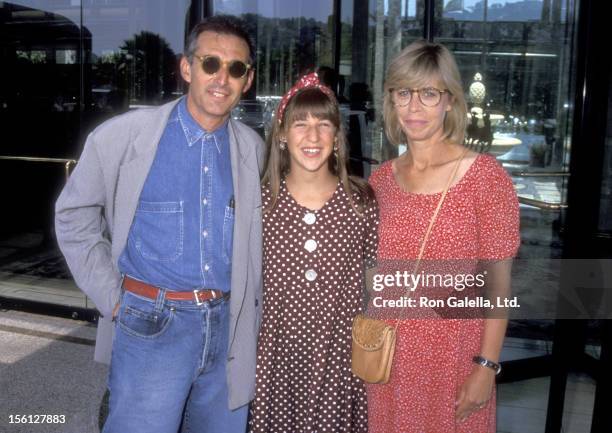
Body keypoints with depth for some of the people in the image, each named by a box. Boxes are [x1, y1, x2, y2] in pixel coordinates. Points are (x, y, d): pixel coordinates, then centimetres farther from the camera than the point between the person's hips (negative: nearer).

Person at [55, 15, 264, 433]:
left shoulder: (254, 149, 3)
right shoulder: (123, 136, -7)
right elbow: (74, 216, 3)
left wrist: (251, 313, 10)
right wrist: (113, 297, -2)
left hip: (229, 327, 4)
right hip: (154, 324, -3)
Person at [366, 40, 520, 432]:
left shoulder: (484, 175, -11)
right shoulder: (382, 179, 2)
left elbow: (497, 281, -9)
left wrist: (487, 366, -12)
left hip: (453, 352, -4)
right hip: (387, 350, 4)